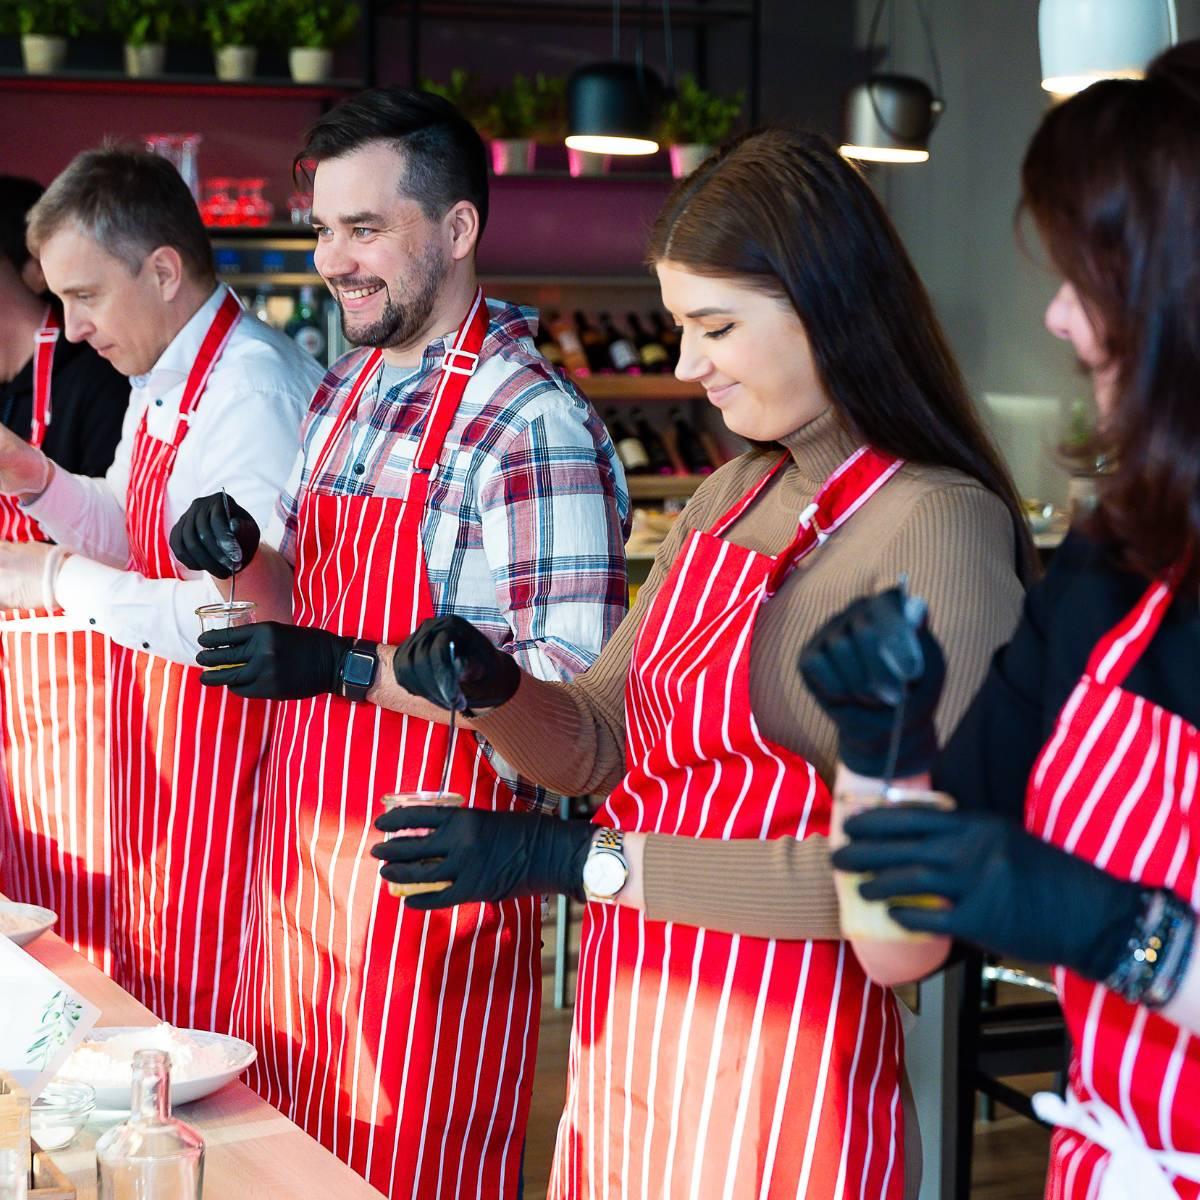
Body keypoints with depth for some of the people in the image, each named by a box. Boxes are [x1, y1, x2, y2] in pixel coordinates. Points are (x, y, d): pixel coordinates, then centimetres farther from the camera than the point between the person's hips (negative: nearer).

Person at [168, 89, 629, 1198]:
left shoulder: (535, 427, -18)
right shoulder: (347, 389, 9)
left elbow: (574, 696, -22)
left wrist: (347, 669, -25)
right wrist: (244, 559, -2)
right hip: (300, 865, 8)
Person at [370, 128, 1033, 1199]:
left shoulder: (939, 526, -17)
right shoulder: (730, 498, 10)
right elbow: (607, 739, 13)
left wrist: (583, 860, -22)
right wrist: (495, 691, -9)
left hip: (776, 1066, -7)